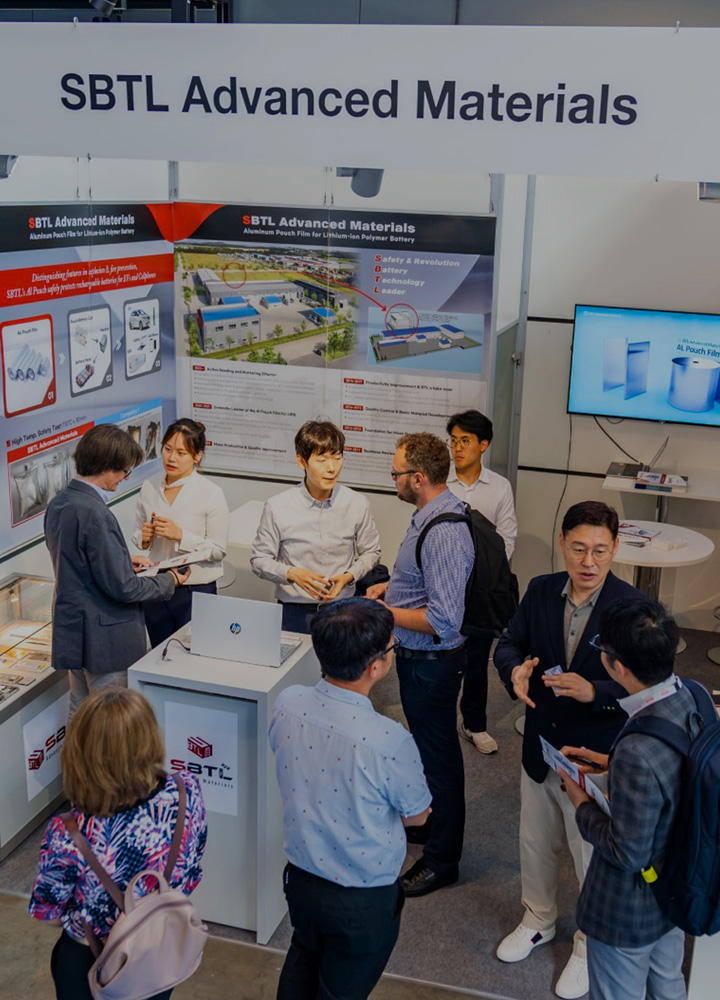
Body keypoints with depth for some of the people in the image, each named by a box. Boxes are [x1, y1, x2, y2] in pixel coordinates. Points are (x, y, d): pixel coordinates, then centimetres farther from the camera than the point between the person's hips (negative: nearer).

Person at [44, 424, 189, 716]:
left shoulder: (58, 503, 4)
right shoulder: (95, 514, -25)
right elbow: (122, 588, -21)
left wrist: (124, 559, 14)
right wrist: (169, 581, -7)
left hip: (72, 634, 9)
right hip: (104, 640, -9)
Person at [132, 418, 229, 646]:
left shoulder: (211, 493, -10)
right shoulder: (149, 487, 3)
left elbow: (218, 550, -11)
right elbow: (137, 537, 13)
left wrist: (180, 535, -21)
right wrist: (144, 538, -9)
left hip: (196, 592, -4)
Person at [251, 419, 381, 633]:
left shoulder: (357, 504, -2)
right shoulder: (277, 507, -7)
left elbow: (371, 553, 11)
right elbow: (259, 560, 1)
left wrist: (348, 576, -8)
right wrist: (293, 574, -16)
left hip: (342, 611, 1)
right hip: (294, 613, -1)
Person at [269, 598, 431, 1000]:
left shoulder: (288, 704, -18)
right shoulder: (389, 741, -35)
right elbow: (417, 815, -14)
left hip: (300, 876, 5)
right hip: (363, 901, -5)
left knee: (302, 966, 33)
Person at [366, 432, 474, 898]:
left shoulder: (444, 534, -29)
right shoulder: (430, 516, 3)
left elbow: (443, 620, -31)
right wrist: (391, 586, 7)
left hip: (432, 662, -10)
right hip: (417, 658, 10)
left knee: (438, 755, 6)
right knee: (427, 747, 27)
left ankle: (442, 860, 23)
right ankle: (428, 823, 48)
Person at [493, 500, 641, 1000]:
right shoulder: (541, 591, -7)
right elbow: (509, 643, 3)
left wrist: (593, 692, -38)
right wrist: (515, 670, -20)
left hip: (597, 760, -5)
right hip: (541, 748, 5)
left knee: (595, 860, 15)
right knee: (536, 845, 25)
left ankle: (590, 946, 41)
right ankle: (539, 920, 52)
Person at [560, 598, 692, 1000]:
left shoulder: (638, 754, -41)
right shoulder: (695, 698, -16)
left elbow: (627, 853, -27)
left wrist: (582, 805, -13)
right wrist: (613, 763, 2)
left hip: (630, 909, -7)